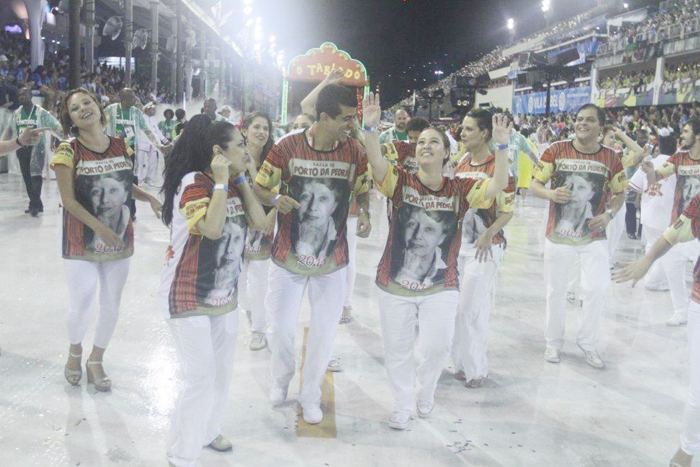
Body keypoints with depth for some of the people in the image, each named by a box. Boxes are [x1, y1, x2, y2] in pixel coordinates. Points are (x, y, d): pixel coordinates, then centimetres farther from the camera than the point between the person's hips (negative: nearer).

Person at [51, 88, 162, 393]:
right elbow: (68, 200, -14)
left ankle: (96, 361, 33)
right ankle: (75, 351, 33)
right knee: (81, 307, 0)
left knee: (111, 306, 11)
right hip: (81, 244, -4)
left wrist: (149, 198, -4)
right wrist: (100, 229, -22)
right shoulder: (68, 152, -11)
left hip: (119, 241, 4)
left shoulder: (121, 147, 2)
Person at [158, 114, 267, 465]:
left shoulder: (233, 186, 5)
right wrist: (220, 182, -26)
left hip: (225, 295, 8)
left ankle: (207, 430, 41)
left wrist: (242, 180, -5)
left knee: (222, 372, 18)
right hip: (188, 299, -8)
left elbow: (259, 221, -4)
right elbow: (212, 228, -33)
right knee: (200, 378, -5)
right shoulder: (193, 183, -19)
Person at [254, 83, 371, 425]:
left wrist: (364, 214, -11)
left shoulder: (354, 151, -6)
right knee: (280, 328, 9)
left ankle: (311, 395, 34)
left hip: (332, 259, 2)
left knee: (324, 332, 11)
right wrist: (276, 199, -25)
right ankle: (282, 379, 42)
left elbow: (363, 190, 10)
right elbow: (260, 187, -3)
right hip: (288, 256, -1)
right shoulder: (288, 146, -12)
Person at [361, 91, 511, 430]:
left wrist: (502, 146, -28)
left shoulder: (460, 190, -4)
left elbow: (498, 186, -16)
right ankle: (403, 405, 38)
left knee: (437, 346, -3)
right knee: (397, 349, 12)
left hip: (440, 287, 0)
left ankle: (425, 393, 34)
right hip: (395, 284, 0)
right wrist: (370, 127, -39)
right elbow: (376, 163, -24)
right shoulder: (401, 182, -7)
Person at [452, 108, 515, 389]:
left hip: (485, 247, -7)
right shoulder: (461, 165, 10)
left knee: (471, 308, -5)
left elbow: (508, 210, -12)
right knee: (457, 306, 11)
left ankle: (476, 368, 10)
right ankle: (462, 362, 24)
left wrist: (489, 234, -24)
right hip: (458, 243, 7)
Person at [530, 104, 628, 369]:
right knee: (556, 290, 9)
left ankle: (588, 343, 16)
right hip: (558, 237, 0)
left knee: (597, 289, -8)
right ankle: (553, 342, 30)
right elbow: (534, 185, -2)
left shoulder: (611, 158, 0)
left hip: (593, 238, 1)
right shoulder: (556, 150, -4)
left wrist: (609, 214, -9)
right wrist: (550, 193, -22)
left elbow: (619, 193, 10)